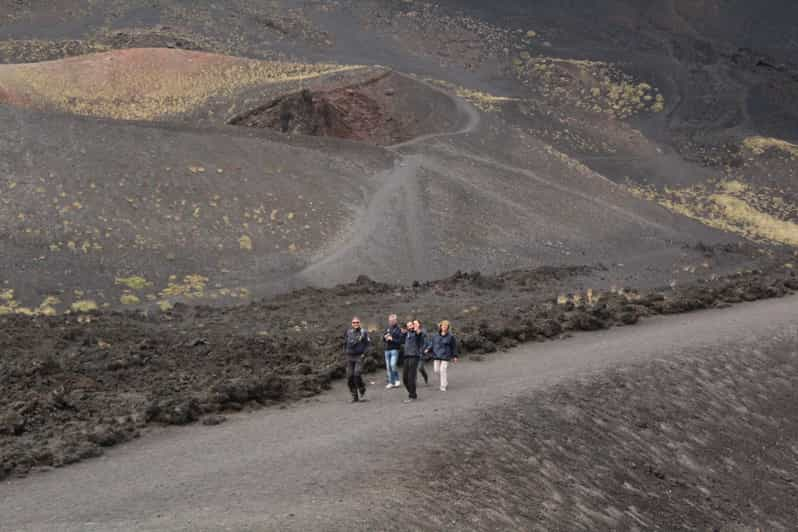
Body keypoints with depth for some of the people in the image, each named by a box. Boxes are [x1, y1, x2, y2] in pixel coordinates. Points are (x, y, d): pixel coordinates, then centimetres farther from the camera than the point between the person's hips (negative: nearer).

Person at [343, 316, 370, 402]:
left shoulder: (363, 332, -1)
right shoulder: (348, 332, 9)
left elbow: (368, 343, 3)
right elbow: (345, 343, 21)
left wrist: (364, 353, -6)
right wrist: (345, 352, 11)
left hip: (359, 357, -4)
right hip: (350, 357, 4)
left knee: (357, 374, -18)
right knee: (349, 377, 0)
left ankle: (362, 392, 5)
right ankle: (354, 396, 10)